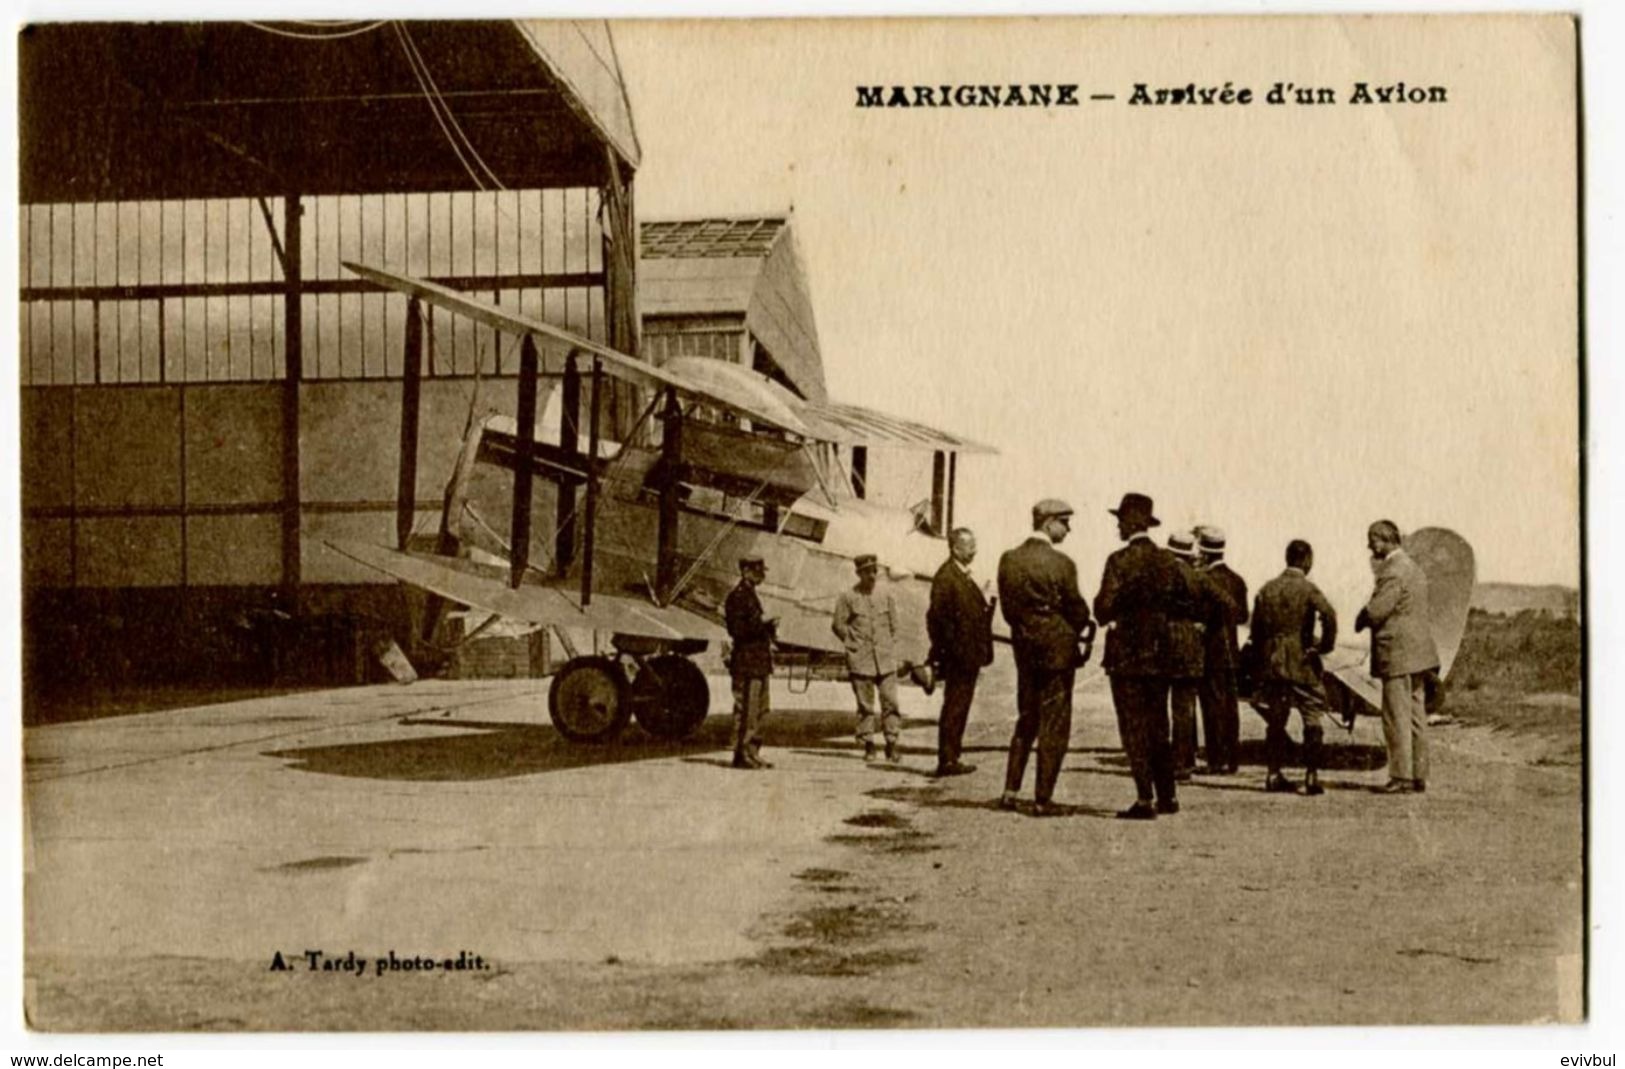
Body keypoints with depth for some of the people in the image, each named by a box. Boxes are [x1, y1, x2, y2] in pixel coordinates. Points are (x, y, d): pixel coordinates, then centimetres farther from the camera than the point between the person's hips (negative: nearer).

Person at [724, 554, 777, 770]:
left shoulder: (750, 595, 20)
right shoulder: (737, 596, -10)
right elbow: (736, 629, -17)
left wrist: (767, 627, 10)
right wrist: (763, 625, -22)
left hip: (759, 663, 10)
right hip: (747, 663, -10)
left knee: (759, 710, 12)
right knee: (745, 710, -8)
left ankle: (751, 754, 17)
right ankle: (742, 755, -6)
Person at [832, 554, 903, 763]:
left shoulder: (886, 596, 8)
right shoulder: (847, 597, 0)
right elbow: (838, 625, 4)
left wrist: (890, 648, 10)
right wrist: (854, 644, 3)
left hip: (886, 659, 2)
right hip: (860, 661, -2)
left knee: (890, 702, -5)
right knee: (865, 704, 2)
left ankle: (892, 743, -1)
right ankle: (868, 745, 9)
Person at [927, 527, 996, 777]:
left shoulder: (965, 576, 17)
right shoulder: (946, 577, -14)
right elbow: (938, 617, -19)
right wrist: (949, 650, -19)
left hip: (969, 656, 10)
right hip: (958, 656, -10)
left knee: (959, 707, 13)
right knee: (954, 707, -6)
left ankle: (950, 758, 19)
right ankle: (947, 760, -2)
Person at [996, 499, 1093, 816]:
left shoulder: (1008, 560, 0)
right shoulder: (1061, 563, -15)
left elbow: (1008, 608, 5)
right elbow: (1077, 611, -7)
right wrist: (1073, 631, 13)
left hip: (1024, 647, 5)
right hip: (1058, 648, -5)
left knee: (1026, 719, 19)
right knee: (1054, 725, 3)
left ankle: (1010, 791, 15)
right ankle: (1043, 799, 4)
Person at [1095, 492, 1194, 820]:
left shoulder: (1120, 560, -13)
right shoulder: (1167, 560, 5)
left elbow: (1105, 608, -16)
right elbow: (1187, 602, 9)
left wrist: (1107, 614, 5)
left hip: (1127, 653, -6)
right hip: (1159, 653, 6)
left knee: (1134, 727, -2)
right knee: (1158, 726, 16)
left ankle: (1144, 800, -5)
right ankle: (1167, 796, 20)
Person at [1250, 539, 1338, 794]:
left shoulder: (1267, 589, 8)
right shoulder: (1307, 589, -8)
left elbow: (1256, 629, 10)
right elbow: (1329, 615, -24)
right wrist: (1325, 645, -10)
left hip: (1271, 663, 5)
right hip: (1302, 663, -5)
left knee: (1275, 721, 12)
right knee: (1313, 719, 2)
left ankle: (1274, 775, 11)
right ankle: (1311, 775, -3)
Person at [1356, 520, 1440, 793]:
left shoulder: (1393, 573, -16)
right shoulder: (1414, 568, 16)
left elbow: (1375, 611, -21)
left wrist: (1361, 620, 0)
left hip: (1397, 652, -10)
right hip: (1417, 651, 10)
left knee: (1397, 717, -5)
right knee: (1416, 716, 11)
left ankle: (1401, 775, -4)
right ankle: (1419, 774, 14)